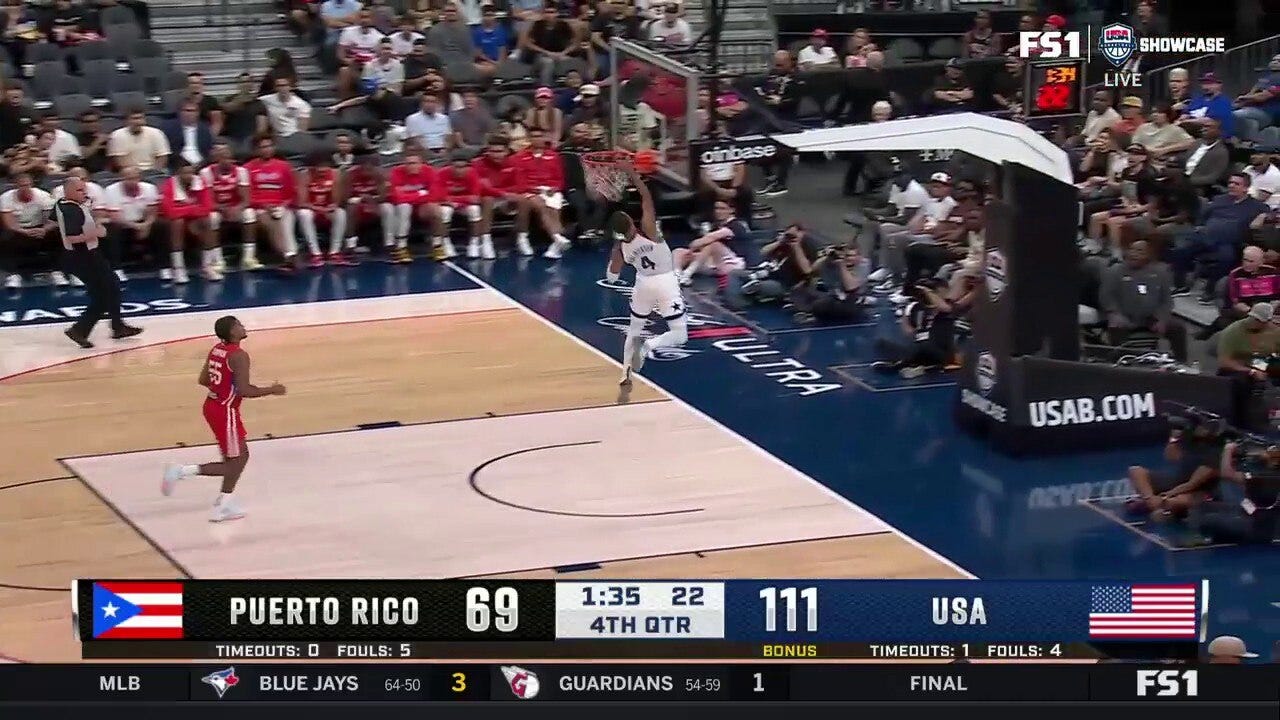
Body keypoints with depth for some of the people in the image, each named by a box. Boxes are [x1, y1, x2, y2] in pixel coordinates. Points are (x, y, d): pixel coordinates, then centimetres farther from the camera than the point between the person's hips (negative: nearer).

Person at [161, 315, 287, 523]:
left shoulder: (217, 349, 6)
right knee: (234, 462, 2)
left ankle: (225, 505, 20)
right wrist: (271, 390, -11)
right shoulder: (239, 356, -20)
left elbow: (203, 380, 12)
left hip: (213, 406, 9)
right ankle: (182, 471, -3)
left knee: (240, 457, 17)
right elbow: (244, 391, -24)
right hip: (225, 411, -9)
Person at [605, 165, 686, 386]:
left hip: (644, 285, 4)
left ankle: (626, 373, 20)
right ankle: (649, 344, -29)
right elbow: (646, 197, -21)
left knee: (634, 329, 25)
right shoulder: (647, 230, -21)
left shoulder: (620, 247, -9)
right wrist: (632, 173, -18)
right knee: (679, 335, -2)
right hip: (666, 283, -4)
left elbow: (611, 277, 4)